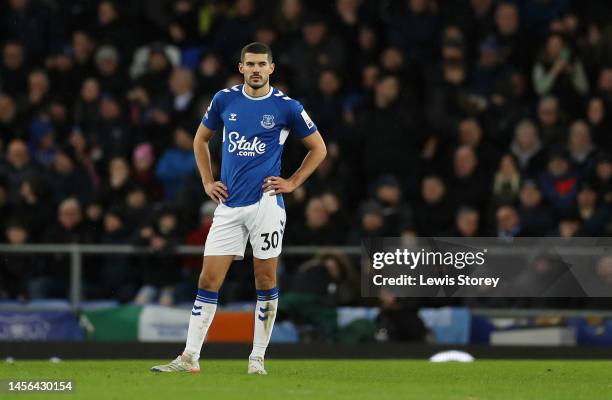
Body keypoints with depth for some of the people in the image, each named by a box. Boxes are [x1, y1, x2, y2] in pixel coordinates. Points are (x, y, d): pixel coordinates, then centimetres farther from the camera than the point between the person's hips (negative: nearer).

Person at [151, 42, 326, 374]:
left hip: (265, 202, -3)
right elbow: (201, 139, 21)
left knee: (265, 282, 1)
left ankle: (257, 358, 10)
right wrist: (207, 182, 11)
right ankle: (190, 357, 1)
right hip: (228, 206, 3)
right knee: (208, 280, -1)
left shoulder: (287, 107, -2)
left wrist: (293, 183, 0)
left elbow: (318, 148, 8)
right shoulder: (224, 100, 5)